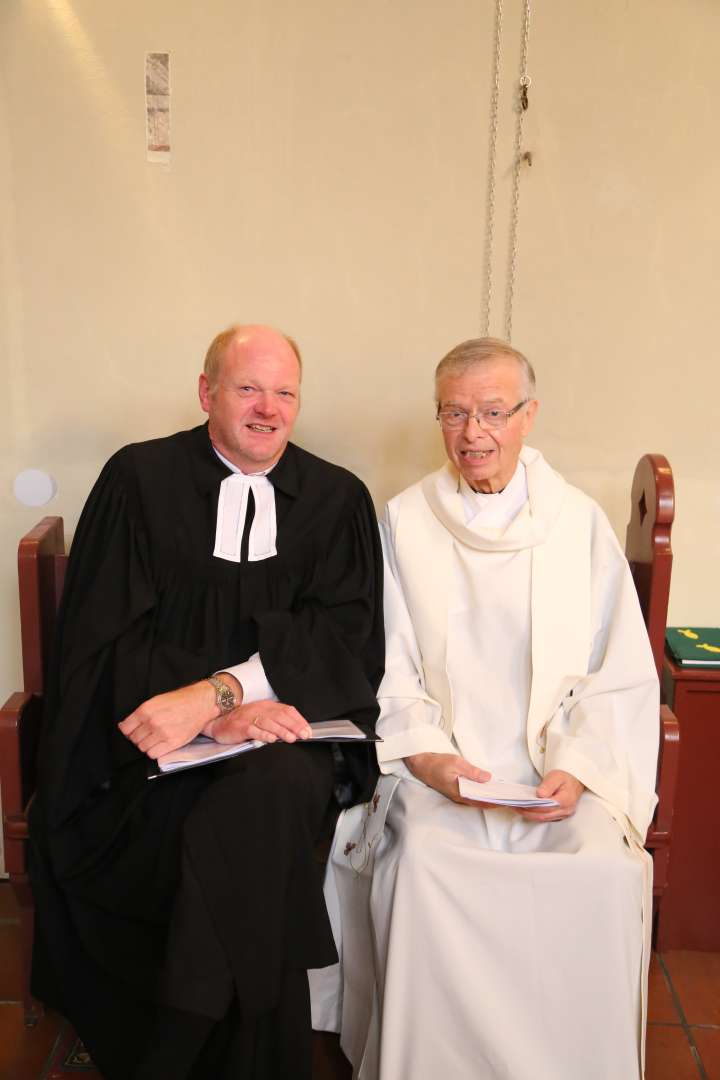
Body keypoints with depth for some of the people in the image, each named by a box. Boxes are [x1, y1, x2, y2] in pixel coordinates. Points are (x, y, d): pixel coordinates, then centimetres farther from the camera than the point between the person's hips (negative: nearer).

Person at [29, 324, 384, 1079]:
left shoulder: (338, 499, 8)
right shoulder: (139, 479, 4)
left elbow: (347, 639, -3)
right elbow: (103, 640, -3)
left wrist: (213, 691, -19)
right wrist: (227, 710, -18)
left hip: (287, 727, 1)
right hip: (147, 741, -1)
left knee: (268, 793, -31)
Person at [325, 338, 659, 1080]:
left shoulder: (580, 524, 7)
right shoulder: (404, 524, 6)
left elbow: (622, 675, 4)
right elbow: (383, 669, 3)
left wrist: (578, 766, -10)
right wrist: (425, 754, -13)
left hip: (558, 769, 1)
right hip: (439, 764, 0)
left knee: (606, 874, -25)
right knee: (425, 862, -28)